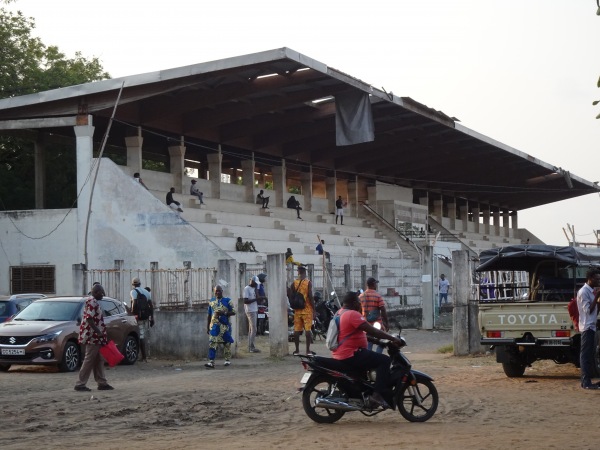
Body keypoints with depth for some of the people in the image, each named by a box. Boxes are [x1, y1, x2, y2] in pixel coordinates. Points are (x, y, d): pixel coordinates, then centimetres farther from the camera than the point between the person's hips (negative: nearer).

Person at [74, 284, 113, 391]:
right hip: (92, 337, -10)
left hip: (95, 337, 10)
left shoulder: (93, 302, 18)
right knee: (89, 360, -7)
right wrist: (98, 332, -24)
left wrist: (101, 333, 22)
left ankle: (102, 383, 14)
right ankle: (80, 384, -4)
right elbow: (89, 318, -22)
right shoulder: (92, 302, -13)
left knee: (99, 360, 11)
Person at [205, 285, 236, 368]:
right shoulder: (211, 301, 11)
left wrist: (223, 313, -17)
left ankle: (227, 360, 20)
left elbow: (233, 312, -2)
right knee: (212, 343, -9)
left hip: (225, 325, -2)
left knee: (227, 343, 6)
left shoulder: (227, 301, 2)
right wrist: (207, 327, 10)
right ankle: (211, 362, -14)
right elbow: (208, 315, 14)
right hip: (214, 325, 2)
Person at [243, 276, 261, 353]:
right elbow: (245, 301, -18)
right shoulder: (247, 289, -11)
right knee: (253, 329, -12)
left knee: (251, 329, 9)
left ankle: (250, 347, 10)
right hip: (250, 311, -9)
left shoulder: (254, 288, 16)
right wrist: (255, 299, -19)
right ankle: (251, 347, -10)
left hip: (255, 310, 9)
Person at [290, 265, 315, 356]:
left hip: (297, 310, 3)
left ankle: (297, 350, 9)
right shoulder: (308, 282, -7)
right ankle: (308, 350, -4)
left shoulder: (294, 283, 3)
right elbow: (310, 296, -12)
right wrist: (313, 308, -6)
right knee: (307, 329, -2)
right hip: (307, 309, -3)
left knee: (297, 330, 6)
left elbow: (290, 296, 0)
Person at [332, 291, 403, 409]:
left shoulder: (341, 313, 17)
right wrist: (393, 338, -15)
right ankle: (378, 395, -22)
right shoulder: (353, 314, -15)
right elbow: (372, 331, -20)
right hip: (350, 355, -11)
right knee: (384, 360, -14)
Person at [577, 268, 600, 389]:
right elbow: (588, 310, -17)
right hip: (587, 326, -10)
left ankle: (586, 380, 12)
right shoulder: (583, 292, -13)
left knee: (589, 354, 10)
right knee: (586, 354, -9)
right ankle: (586, 382, -10)